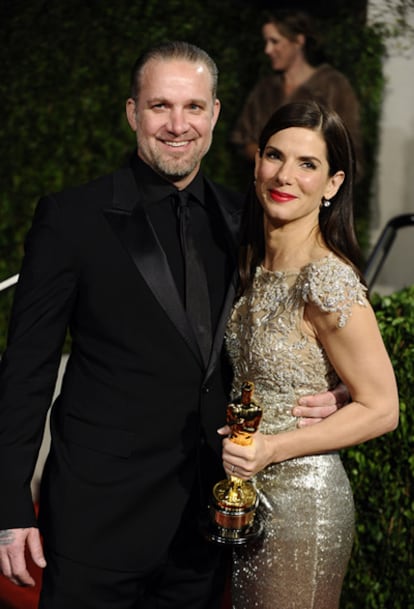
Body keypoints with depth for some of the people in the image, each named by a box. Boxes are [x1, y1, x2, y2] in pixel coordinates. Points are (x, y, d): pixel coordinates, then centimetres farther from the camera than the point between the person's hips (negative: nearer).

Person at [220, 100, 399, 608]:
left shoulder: (328, 282, -22)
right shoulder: (255, 262, 2)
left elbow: (380, 409, -16)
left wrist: (273, 448, -23)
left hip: (303, 503, -7)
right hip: (250, 493, 8)